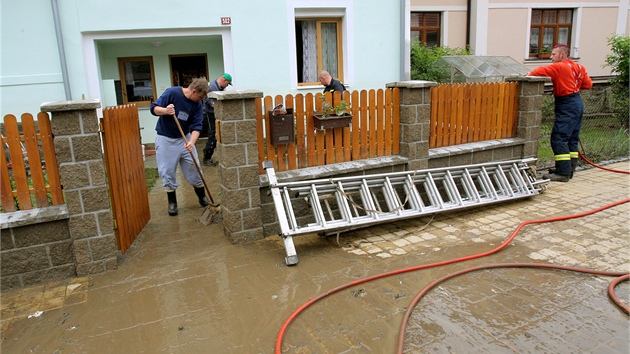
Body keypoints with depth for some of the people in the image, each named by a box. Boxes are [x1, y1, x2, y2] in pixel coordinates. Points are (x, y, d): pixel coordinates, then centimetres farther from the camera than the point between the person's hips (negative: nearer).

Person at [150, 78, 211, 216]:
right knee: (167, 173, 2)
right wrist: (165, 111, -36)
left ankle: (202, 198, 22)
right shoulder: (172, 93, -18)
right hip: (165, 139, -3)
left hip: (185, 139, 3)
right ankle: (172, 202, 18)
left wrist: (191, 142, -29)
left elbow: (196, 126, -12)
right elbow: (154, 108, -14)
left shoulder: (197, 104, -7)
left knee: (194, 169, 5)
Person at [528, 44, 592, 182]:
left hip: (567, 106, -10)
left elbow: (541, 71, -24)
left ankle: (563, 172, -11)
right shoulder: (578, 67, 14)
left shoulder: (560, 67, -12)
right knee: (571, 139, 14)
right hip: (577, 103, 10)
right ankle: (569, 169, 21)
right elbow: (588, 84, 16)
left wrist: (528, 76, -11)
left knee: (558, 138, -10)